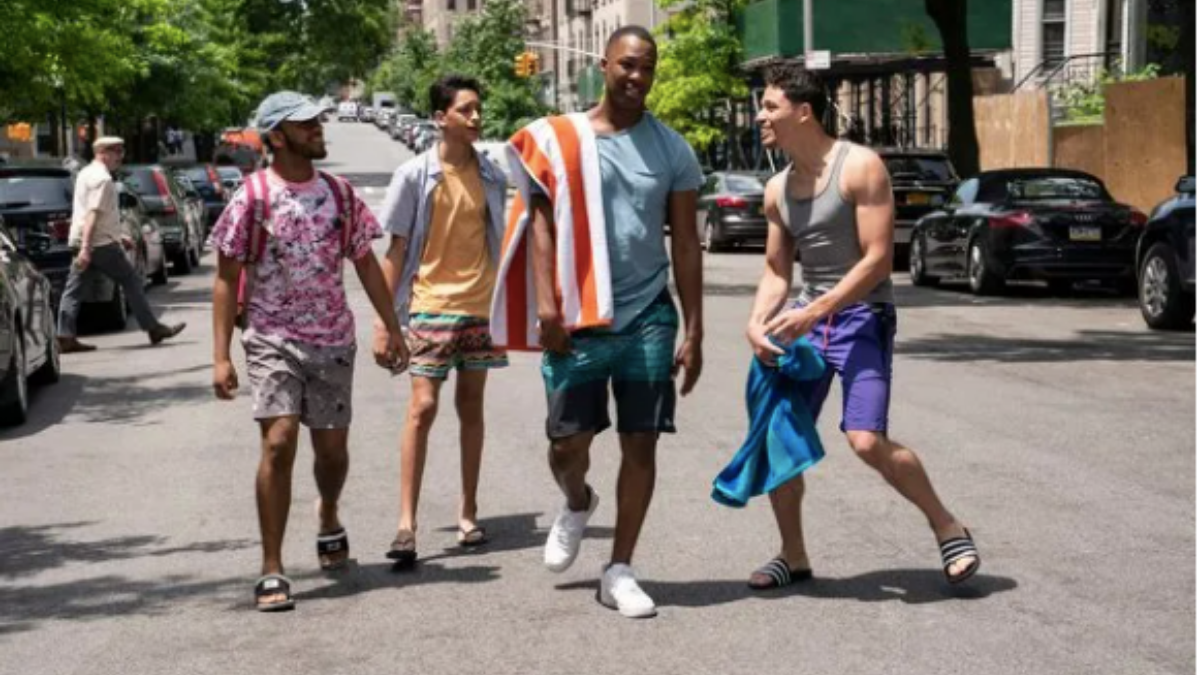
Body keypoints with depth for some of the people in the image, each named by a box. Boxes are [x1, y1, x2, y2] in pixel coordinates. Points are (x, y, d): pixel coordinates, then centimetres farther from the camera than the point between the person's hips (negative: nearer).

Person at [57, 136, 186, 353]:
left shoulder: (86, 174, 18)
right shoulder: (102, 179, -13)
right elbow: (93, 214, -22)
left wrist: (119, 234, 29)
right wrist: (86, 248, -27)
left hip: (80, 241, 9)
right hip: (100, 243, -9)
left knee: (74, 289, 3)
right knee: (132, 282, 1)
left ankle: (65, 337, -2)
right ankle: (153, 328, 7)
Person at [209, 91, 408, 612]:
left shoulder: (339, 193, 5)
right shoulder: (253, 197, -7)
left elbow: (365, 262, 14)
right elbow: (226, 278, -6)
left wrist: (392, 328, 10)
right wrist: (221, 357, -11)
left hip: (333, 340, 4)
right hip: (272, 340, -4)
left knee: (331, 447, 8)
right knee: (279, 443, -16)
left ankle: (328, 520, 42)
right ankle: (272, 571, -9)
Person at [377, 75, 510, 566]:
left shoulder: (491, 176, 6)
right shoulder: (415, 175, -4)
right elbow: (397, 249, -2)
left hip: (481, 306, 4)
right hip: (431, 305, -3)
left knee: (470, 408, 10)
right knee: (422, 407, -9)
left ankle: (469, 513, 19)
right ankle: (407, 524, -9)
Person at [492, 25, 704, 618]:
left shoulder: (671, 149, 6)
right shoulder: (560, 139, 2)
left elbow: (685, 244, 7)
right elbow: (542, 224, 0)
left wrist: (693, 331, 2)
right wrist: (546, 305, -11)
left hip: (649, 317, 1)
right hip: (577, 318, -1)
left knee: (641, 444, 2)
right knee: (568, 443, 2)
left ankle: (619, 572, 12)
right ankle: (576, 504, 37)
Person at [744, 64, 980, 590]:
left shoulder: (859, 167, -12)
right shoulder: (778, 189, 10)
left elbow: (878, 259, -17)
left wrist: (813, 312, -22)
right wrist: (758, 321, -6)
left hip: (861, 316, -7)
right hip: (809, 317, 7)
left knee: (867, 441, -20)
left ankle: (948, 528, 2)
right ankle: (793, 557, 18)